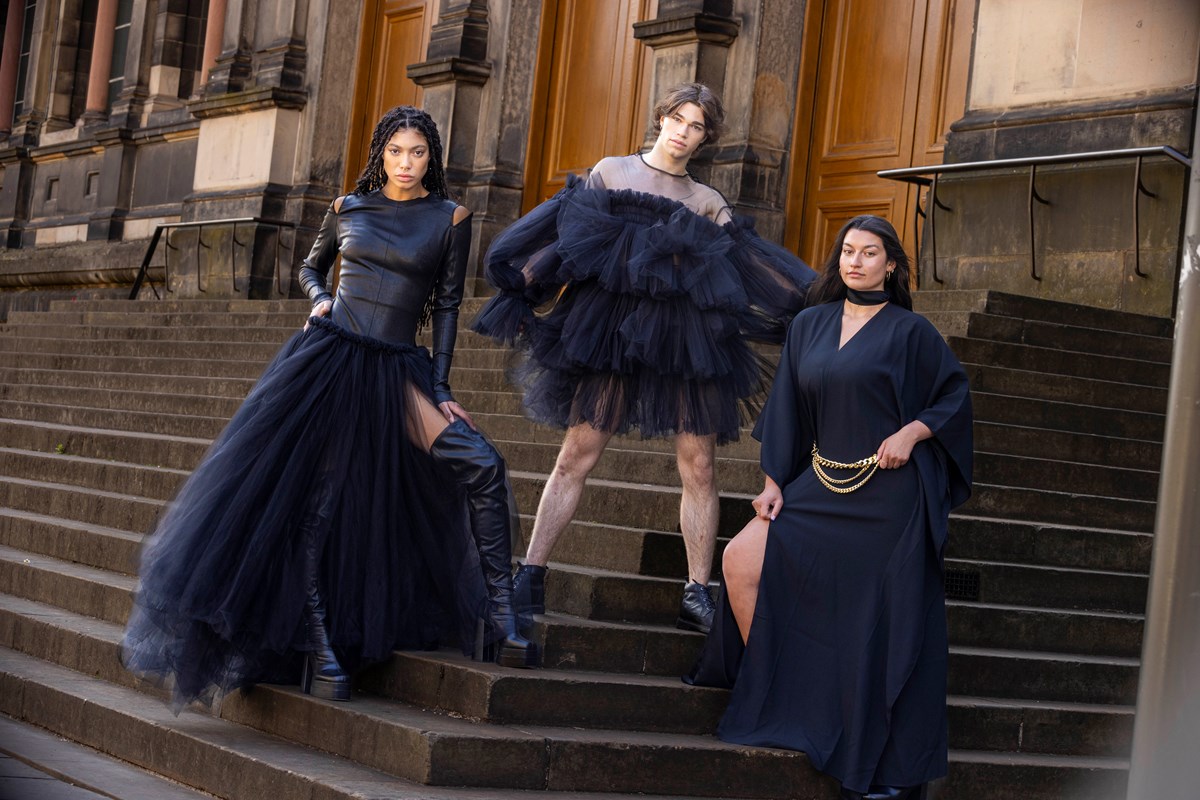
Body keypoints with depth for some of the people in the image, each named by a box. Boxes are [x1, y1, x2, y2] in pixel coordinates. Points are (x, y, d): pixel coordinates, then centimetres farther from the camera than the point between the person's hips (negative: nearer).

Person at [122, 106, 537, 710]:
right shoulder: (348, 209, 9)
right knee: (314, 496, -7)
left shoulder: (450, 218, 5)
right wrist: (319, 299, 2)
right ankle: (318, 645, -1)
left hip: (397, 368, -1)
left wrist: (439, 388, -3)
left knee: (482, 465, -19)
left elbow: (446, 306, 5)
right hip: (328, 354, 1)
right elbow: (311, 268, 25)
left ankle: (499, 619, -13)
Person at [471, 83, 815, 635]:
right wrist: (519, 294, -3)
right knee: (576, 458, -3)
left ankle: (697, 594, 4)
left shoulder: (708, 205, 16)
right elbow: (565, 236, 5)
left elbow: (759, 265, 12)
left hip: (687, 341, 2)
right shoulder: (610, 173, 12)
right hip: (609, 332, -2)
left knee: (698, 468, -2)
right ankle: (530, 578, 1)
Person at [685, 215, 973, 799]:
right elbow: (788, 409, 11)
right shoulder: (809, 325, 9)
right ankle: (766, 691, 8)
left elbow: (955, 394, 1)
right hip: (821, 485, 5)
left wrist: (911, 432, -14)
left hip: (887, 497, -5)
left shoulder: (910, 331, -3)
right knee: (741, 560, -9)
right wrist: (774, 481, 4)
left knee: (883, 627, -2)